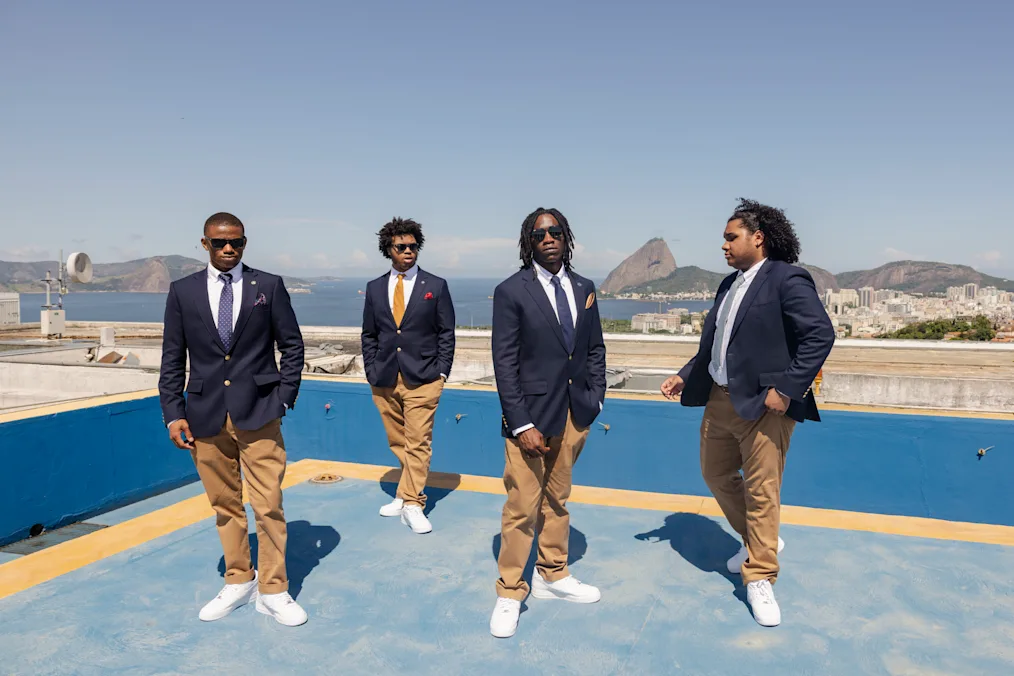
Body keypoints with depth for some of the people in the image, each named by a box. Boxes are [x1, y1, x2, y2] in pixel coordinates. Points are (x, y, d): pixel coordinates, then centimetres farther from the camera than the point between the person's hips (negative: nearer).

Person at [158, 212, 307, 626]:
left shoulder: (268, 286, 2)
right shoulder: (183, 291, 6)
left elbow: (292, 344, 5)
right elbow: (172, 359, 7)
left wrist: (285, 398, -2)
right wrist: (174, 414, 1)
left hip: (258, 413, -2)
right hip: (206, 416, 2)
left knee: (268, 505, -1)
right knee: (224, 506, 12)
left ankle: (272, 592, 13)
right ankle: (238, 583, 28)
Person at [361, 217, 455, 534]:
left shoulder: (436, 286, 1)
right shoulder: (374, 288, 8)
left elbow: (446, 333, 2)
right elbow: (369, 335, 13)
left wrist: (441, 373, -5)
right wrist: (371, 371, 4)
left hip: (422, 379, -3)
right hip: (384, 380, 3)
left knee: (417, 443, -4)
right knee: (397, 443, 12)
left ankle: (411, 503, 4)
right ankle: (409, 494, 26)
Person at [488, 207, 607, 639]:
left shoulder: (584, 288, 8)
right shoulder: (511, 291, -8)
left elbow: (595, 349, 14)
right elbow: (505, 362, -11)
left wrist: (596, 397, 4)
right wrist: (521, 424, -15)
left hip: (575, 412, 5)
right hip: (533, 413, -5)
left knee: (557, 499, 17)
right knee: (522, 506, 0)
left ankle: (553, 576, 33)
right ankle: (510, 593, 16)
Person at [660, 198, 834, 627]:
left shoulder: (787, 279, -11)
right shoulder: (730, 284, 13)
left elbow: (820, 335, -19)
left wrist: (786, 389, -21)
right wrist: (685, 376, 12)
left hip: (762, 404, -9)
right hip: (720, 399, 9)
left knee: (762, 492, 1)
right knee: (716, 474, 19)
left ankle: (759, 580, 16)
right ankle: (758, 542, 42)